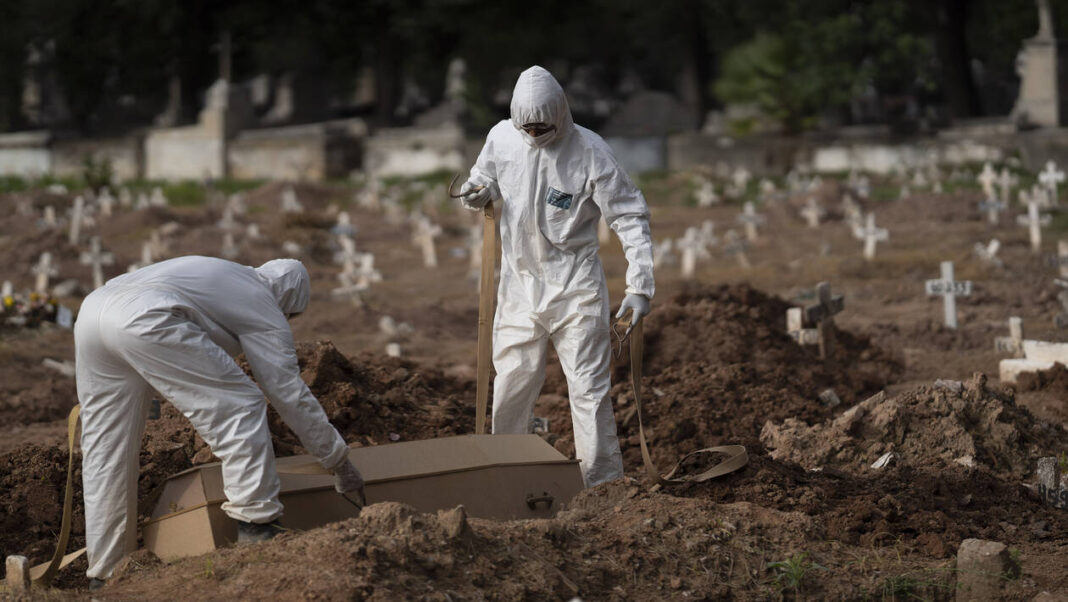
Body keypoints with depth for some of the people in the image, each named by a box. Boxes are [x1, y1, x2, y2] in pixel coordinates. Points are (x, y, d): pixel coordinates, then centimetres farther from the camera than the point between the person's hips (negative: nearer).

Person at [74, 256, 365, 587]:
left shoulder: (226, 277, 39)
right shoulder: (265, 310, 18)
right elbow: (292, 395, 18)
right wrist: (340, 462, 27)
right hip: (143, 319, -8)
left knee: (106, 448, 15)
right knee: (240, 407, 3)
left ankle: (104, 572, 20)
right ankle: (254, 524, 1)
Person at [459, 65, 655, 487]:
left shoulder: (590, 152, -14)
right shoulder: (502, 138, -2)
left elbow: (630, 218, -11)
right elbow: (486, 182, 16)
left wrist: (639, 286, -18)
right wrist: (478, 194, -10)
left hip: (574, 286, -4)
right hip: (519, 282, 4)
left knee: (588, 386, -4)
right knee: (512, 381, 10)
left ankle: (603, 484, 5)